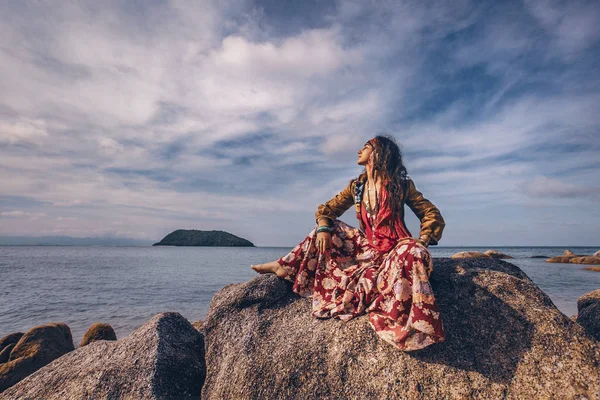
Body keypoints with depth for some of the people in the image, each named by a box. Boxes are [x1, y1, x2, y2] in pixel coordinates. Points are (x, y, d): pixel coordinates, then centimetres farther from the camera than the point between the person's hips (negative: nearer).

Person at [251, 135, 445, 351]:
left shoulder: (400, 184, -9)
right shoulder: (356, 186, 4)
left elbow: (432, 215, -6)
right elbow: (326, 210, 9)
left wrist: (422, 241, -23)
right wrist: (323, 229, -12)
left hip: (394, 250, -4)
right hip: (368, 248, 5)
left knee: (413, 252, -38)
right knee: (328, 227, 0)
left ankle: (415, 329, -29)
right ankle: (283, 267, 2)